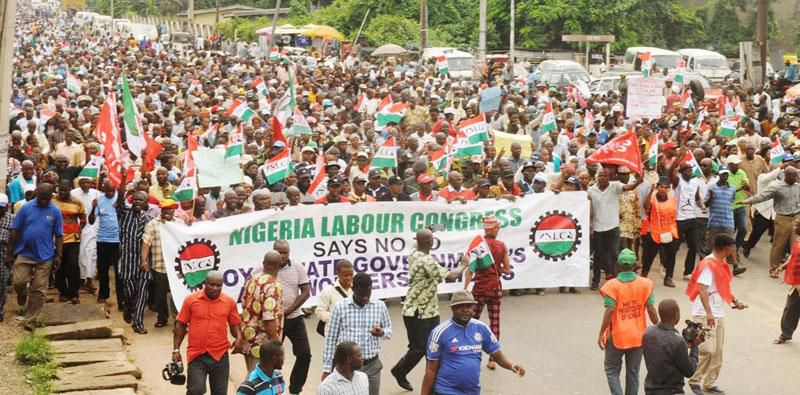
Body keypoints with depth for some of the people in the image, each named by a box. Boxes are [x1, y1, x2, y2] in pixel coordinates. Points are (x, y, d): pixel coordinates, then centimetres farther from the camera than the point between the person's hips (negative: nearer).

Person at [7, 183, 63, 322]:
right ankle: (23, 295, 32)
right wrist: (9, 253, -2)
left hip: (45, 257, 0)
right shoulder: (26, 208, -3)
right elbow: (15, 231, -1)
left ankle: (29, 318, 14)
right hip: (24, 253, 0)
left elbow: (58, 235, 2)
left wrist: (59, 255, -3)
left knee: (38, 289, 3)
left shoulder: (55, 211, -2)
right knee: (18, 281, -2)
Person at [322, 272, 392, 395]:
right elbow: (331, 339, 1)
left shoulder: (380, 306, 0)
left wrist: (381, 333, -16)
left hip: (372, 366, 2)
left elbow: (389, 331, 10)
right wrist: (326, 369, 0)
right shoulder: (340, 307, -5)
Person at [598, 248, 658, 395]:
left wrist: (601, 333, -10)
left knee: (612, 370, 11)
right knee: (633, 372, 13)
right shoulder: (645, 284, -5)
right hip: (638, 336, 3)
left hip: (617, 336, -3)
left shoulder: (612, 285, -13)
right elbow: (651, 310, -5)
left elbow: (610, 311, -17)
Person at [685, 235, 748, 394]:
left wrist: (734, 301, 16)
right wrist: (708, 312, -31)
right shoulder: (708, 264, -16)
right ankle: (694, 380, 1)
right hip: (705, 315, -9)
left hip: (718, 314, 9)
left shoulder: (721, 264, 12)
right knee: (707, 350, -12)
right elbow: (702, 290, -24)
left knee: (717, 352, 10)